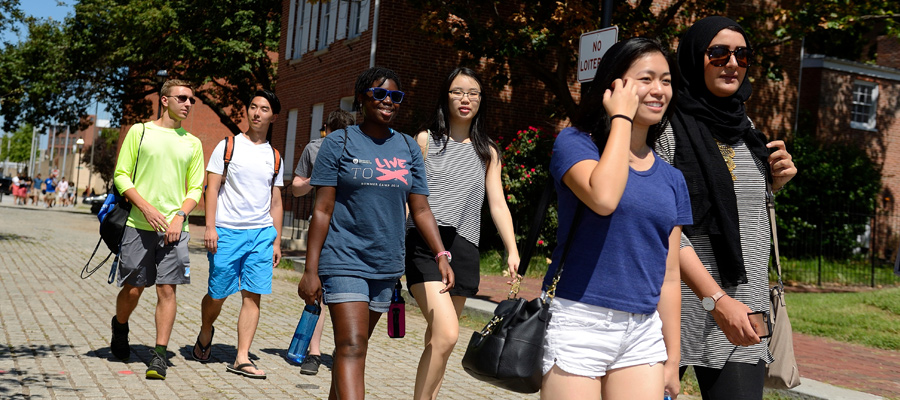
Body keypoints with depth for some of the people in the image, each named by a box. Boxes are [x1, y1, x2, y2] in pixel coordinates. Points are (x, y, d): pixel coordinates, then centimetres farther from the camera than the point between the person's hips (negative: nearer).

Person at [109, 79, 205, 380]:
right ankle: (119, 328, 36)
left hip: (174, 228, 2)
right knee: (133, 288, 5)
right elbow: (121, 175, 3)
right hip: (139, 225, -1)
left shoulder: (192, 144, 13)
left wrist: (180, 215, -6)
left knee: (167, 289, -5)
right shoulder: (139, 132, 6)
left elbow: (195, 188, 13)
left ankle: (159, 355, 0)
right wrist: (146, 207, -11)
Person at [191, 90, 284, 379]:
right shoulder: (228, 146, 4)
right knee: (217, 295, 3)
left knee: (252, 296, -4)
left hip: (262, 233, 3)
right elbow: (212, 187, -1)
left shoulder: (274, 157, 14)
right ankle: (205, 334, 32)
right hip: (227, 231, -2)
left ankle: (242, 358, -1)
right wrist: (210, 227, -10)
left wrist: (277, 240, 11)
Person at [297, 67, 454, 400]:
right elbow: (323, 210, -4)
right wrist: (311, 269, -8)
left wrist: (441, 255, -4)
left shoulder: (408, 148, 10)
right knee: (352, 347, -13)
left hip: (386, 265, 4)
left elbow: (420, 209, 9)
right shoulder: (339, 143, -1)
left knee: (354, 345, 13)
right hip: (344, 262, -4)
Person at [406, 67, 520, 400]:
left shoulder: (487, 152, 17)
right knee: (446, 335, -20)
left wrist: (512, 251, -1)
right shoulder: (425, 140, 9)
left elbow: (498, 204, 11)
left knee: (437, 339, 8)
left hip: (463, 247, 4)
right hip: (424, 244, -4)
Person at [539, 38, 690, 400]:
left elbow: (669, 276, 13)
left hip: (643, 335, 5)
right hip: (578, 325, -5)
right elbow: (604, 198, -25)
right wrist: (622, 117, -13)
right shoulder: (574, 144, -3)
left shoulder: (672, 179, 11)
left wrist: (671, 359, 12)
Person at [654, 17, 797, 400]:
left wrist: (776, 180, 7)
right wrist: (715, 299, -21)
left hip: (742, 302, 5)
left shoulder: (744, 126, 13)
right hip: (680, 300, -5)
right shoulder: (667, 127, -7)